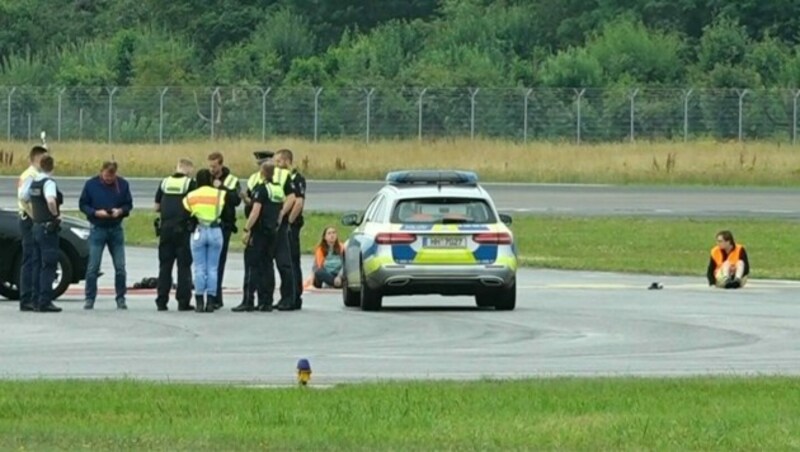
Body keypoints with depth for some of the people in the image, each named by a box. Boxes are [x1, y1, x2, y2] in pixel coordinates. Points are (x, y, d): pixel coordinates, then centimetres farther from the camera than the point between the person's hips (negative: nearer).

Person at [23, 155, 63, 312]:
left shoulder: (33, 182, 10)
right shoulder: (48, 183, -15)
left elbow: (25, 199, 23)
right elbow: (51, 201, -33)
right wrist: (56, 214, -16)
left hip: (36, 227, 8)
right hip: (48, 228, -8)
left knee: (38, 265, 12)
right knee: (48, 265, -7)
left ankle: (37, 301, 14)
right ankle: (45, 302, -11)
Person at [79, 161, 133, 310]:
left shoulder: (122, 184, 0)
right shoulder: (91, 184, -4)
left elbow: (128, 204, 6)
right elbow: (83, 204, 0)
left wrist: (120, 211, -15)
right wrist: (96, 213, -17)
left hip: (116, 229, 2)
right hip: (97, 229, -2)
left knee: (120, 267, 2)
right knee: (93, 267, -4)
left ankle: (121, 298, 12)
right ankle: (90, 299, 2)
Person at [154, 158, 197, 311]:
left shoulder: (164, 183, 7)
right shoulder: (190, 183, -5)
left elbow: (157, 207, 11)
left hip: (165, 228, 4)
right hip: (183, 229, -3)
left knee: (165, 266, 9)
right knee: (184, 267, 2)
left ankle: (161, 301, 7)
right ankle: (183, 302, 0)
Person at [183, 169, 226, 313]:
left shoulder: (191, 196, 3)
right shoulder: (220, 195, 2)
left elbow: (185, 213, 2)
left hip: (199, 232, 0)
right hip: (216, 232, 0)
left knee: (199, 268, 4)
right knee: (212, 268, 4)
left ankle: (199, 302, 0)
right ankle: (210, 302, 1)